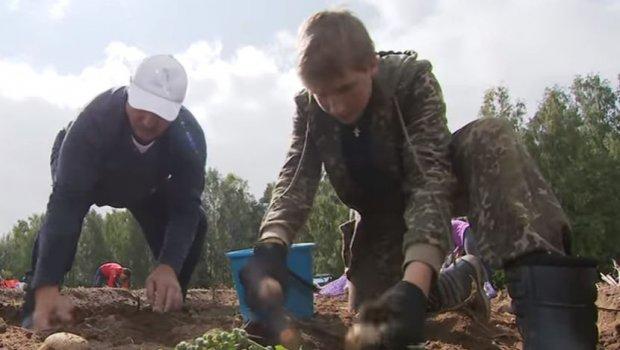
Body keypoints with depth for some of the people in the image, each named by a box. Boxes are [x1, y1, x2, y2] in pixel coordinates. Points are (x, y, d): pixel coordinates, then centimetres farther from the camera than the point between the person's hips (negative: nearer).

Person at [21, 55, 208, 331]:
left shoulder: (190, 138, -36)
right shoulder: (95, 119, -44)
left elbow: (185, 208, -35)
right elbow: (66, 202, -49)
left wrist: (169, 266, -54)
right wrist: (47, 286, -58)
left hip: (145, 185, 3)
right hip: (82, 173, -2)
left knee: (196, 222, -18)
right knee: (62, 216, -34)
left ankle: (168, 308, 2)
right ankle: (37, 312, -19)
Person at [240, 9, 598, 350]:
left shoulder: (411, 78, -29)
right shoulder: (309, 109, -17)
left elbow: (430, 179, -39)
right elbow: (296, 181, -28)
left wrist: (414, 283, -54)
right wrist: (270, 251, -51)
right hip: (382, 215, 4)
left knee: (489, 137, -35)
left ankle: (546, 296, -45)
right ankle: (459, 281, 19)